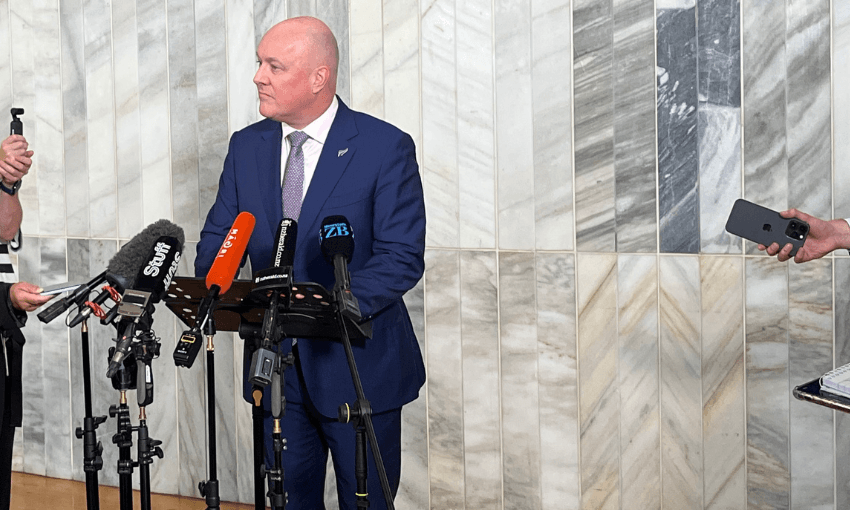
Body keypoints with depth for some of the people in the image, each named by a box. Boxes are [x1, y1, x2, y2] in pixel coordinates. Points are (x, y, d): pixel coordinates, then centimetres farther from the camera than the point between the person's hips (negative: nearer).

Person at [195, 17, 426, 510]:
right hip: (275, 362, 5)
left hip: (358, 363, -4)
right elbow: (218, 239, 8)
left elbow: (403, 257, -16)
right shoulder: (247, 146, 4)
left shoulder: (386, 147, -13)